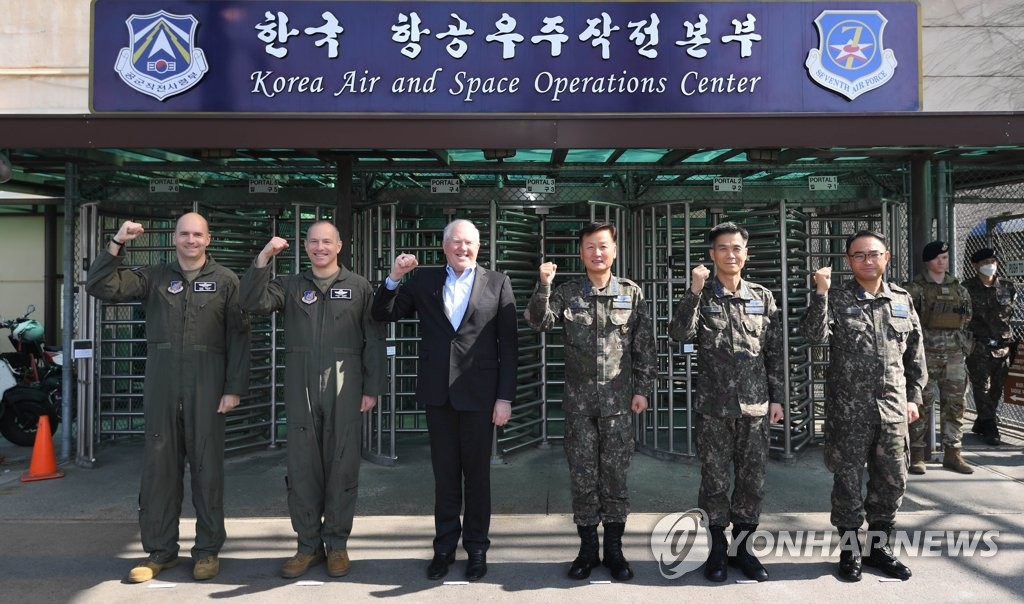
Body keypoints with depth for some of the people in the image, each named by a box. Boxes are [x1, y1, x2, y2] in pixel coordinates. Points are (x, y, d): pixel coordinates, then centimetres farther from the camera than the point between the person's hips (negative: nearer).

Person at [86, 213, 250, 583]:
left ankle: (208, 550, 14)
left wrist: (235, 387, -7)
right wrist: (117, 244, -5)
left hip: (207, 385, -2)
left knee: (207, 465, 4)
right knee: (159, 465, 6)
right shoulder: (153, 278, 11)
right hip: (161, 384, 3)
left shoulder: (225, 281, 4)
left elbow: (239, 337, 0)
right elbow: (100, 287, 3)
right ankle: (160, 550, 18)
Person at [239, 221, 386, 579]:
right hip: (300, 388, 2)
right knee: (302, 466, 6)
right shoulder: (290, 285, 11)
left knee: (342, 465, 4)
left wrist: (373, 387, -2)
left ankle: (336, 543, 18)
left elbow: (374, 340, 3)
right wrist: (263, 258, -11)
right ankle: (308, 545, 19)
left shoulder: (358, 287, 6)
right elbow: (252, 303, -3)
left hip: (344, 388, -2)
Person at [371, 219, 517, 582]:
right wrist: (394, 278, -11)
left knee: (477, 473, 11)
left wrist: (505, 397, -7)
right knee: (444, 474, 12)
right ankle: (444, 546, 26)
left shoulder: (497, 283, 0)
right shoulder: (423, 280, 6)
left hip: (479, 394, -2)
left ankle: (476, 547, 25)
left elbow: (508, 345, -2)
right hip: (438, 393, 2)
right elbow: (383, 314, 6)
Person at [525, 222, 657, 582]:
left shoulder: (632, 293, 2)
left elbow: (645, 346, 4)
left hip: (618, 401, 0)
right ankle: (588, 549, 20)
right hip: (579, 403, 1)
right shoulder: (567, 293, 3)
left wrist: (642, 389, 0)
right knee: (583, 476, 7)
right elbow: (538, 322, -10)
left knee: (615, 476, 7)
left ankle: (613, 549, 21)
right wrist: (543, 286, -24)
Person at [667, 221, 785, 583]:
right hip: (713, 406, -2)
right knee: (714, 480, 6)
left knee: (752, 480, 9)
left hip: (755, 405, 2)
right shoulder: (701, 297, 1)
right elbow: (680, 334, -16)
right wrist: (694, 291, -23)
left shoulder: (763, 298, 7)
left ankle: (743, 546, 24)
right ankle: (717, 549, 20)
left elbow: (775, 351, 9)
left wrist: (777, 396, 6)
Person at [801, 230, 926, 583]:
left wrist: (914, 396, 10)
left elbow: (915, 353, 13)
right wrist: (821, 292, -25)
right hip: (848, 410, -4)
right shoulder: (837, 299, -3)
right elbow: (815, 336, -19)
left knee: (892, 481, 12)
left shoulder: (902, 300, 8)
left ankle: (880, 547, 29)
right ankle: (849, 550, 21)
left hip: (892, 409, 4)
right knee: (848, 482, 5)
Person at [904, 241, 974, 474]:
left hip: (955, 354, 5)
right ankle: (917, 454, 6)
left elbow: (968, 314, 21)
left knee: (955, 404, 8)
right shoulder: (916, 288, -5)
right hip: (926, 353, -5)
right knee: (922, 404, -1)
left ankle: (952, 453, 18)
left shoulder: (958, 287, 12)